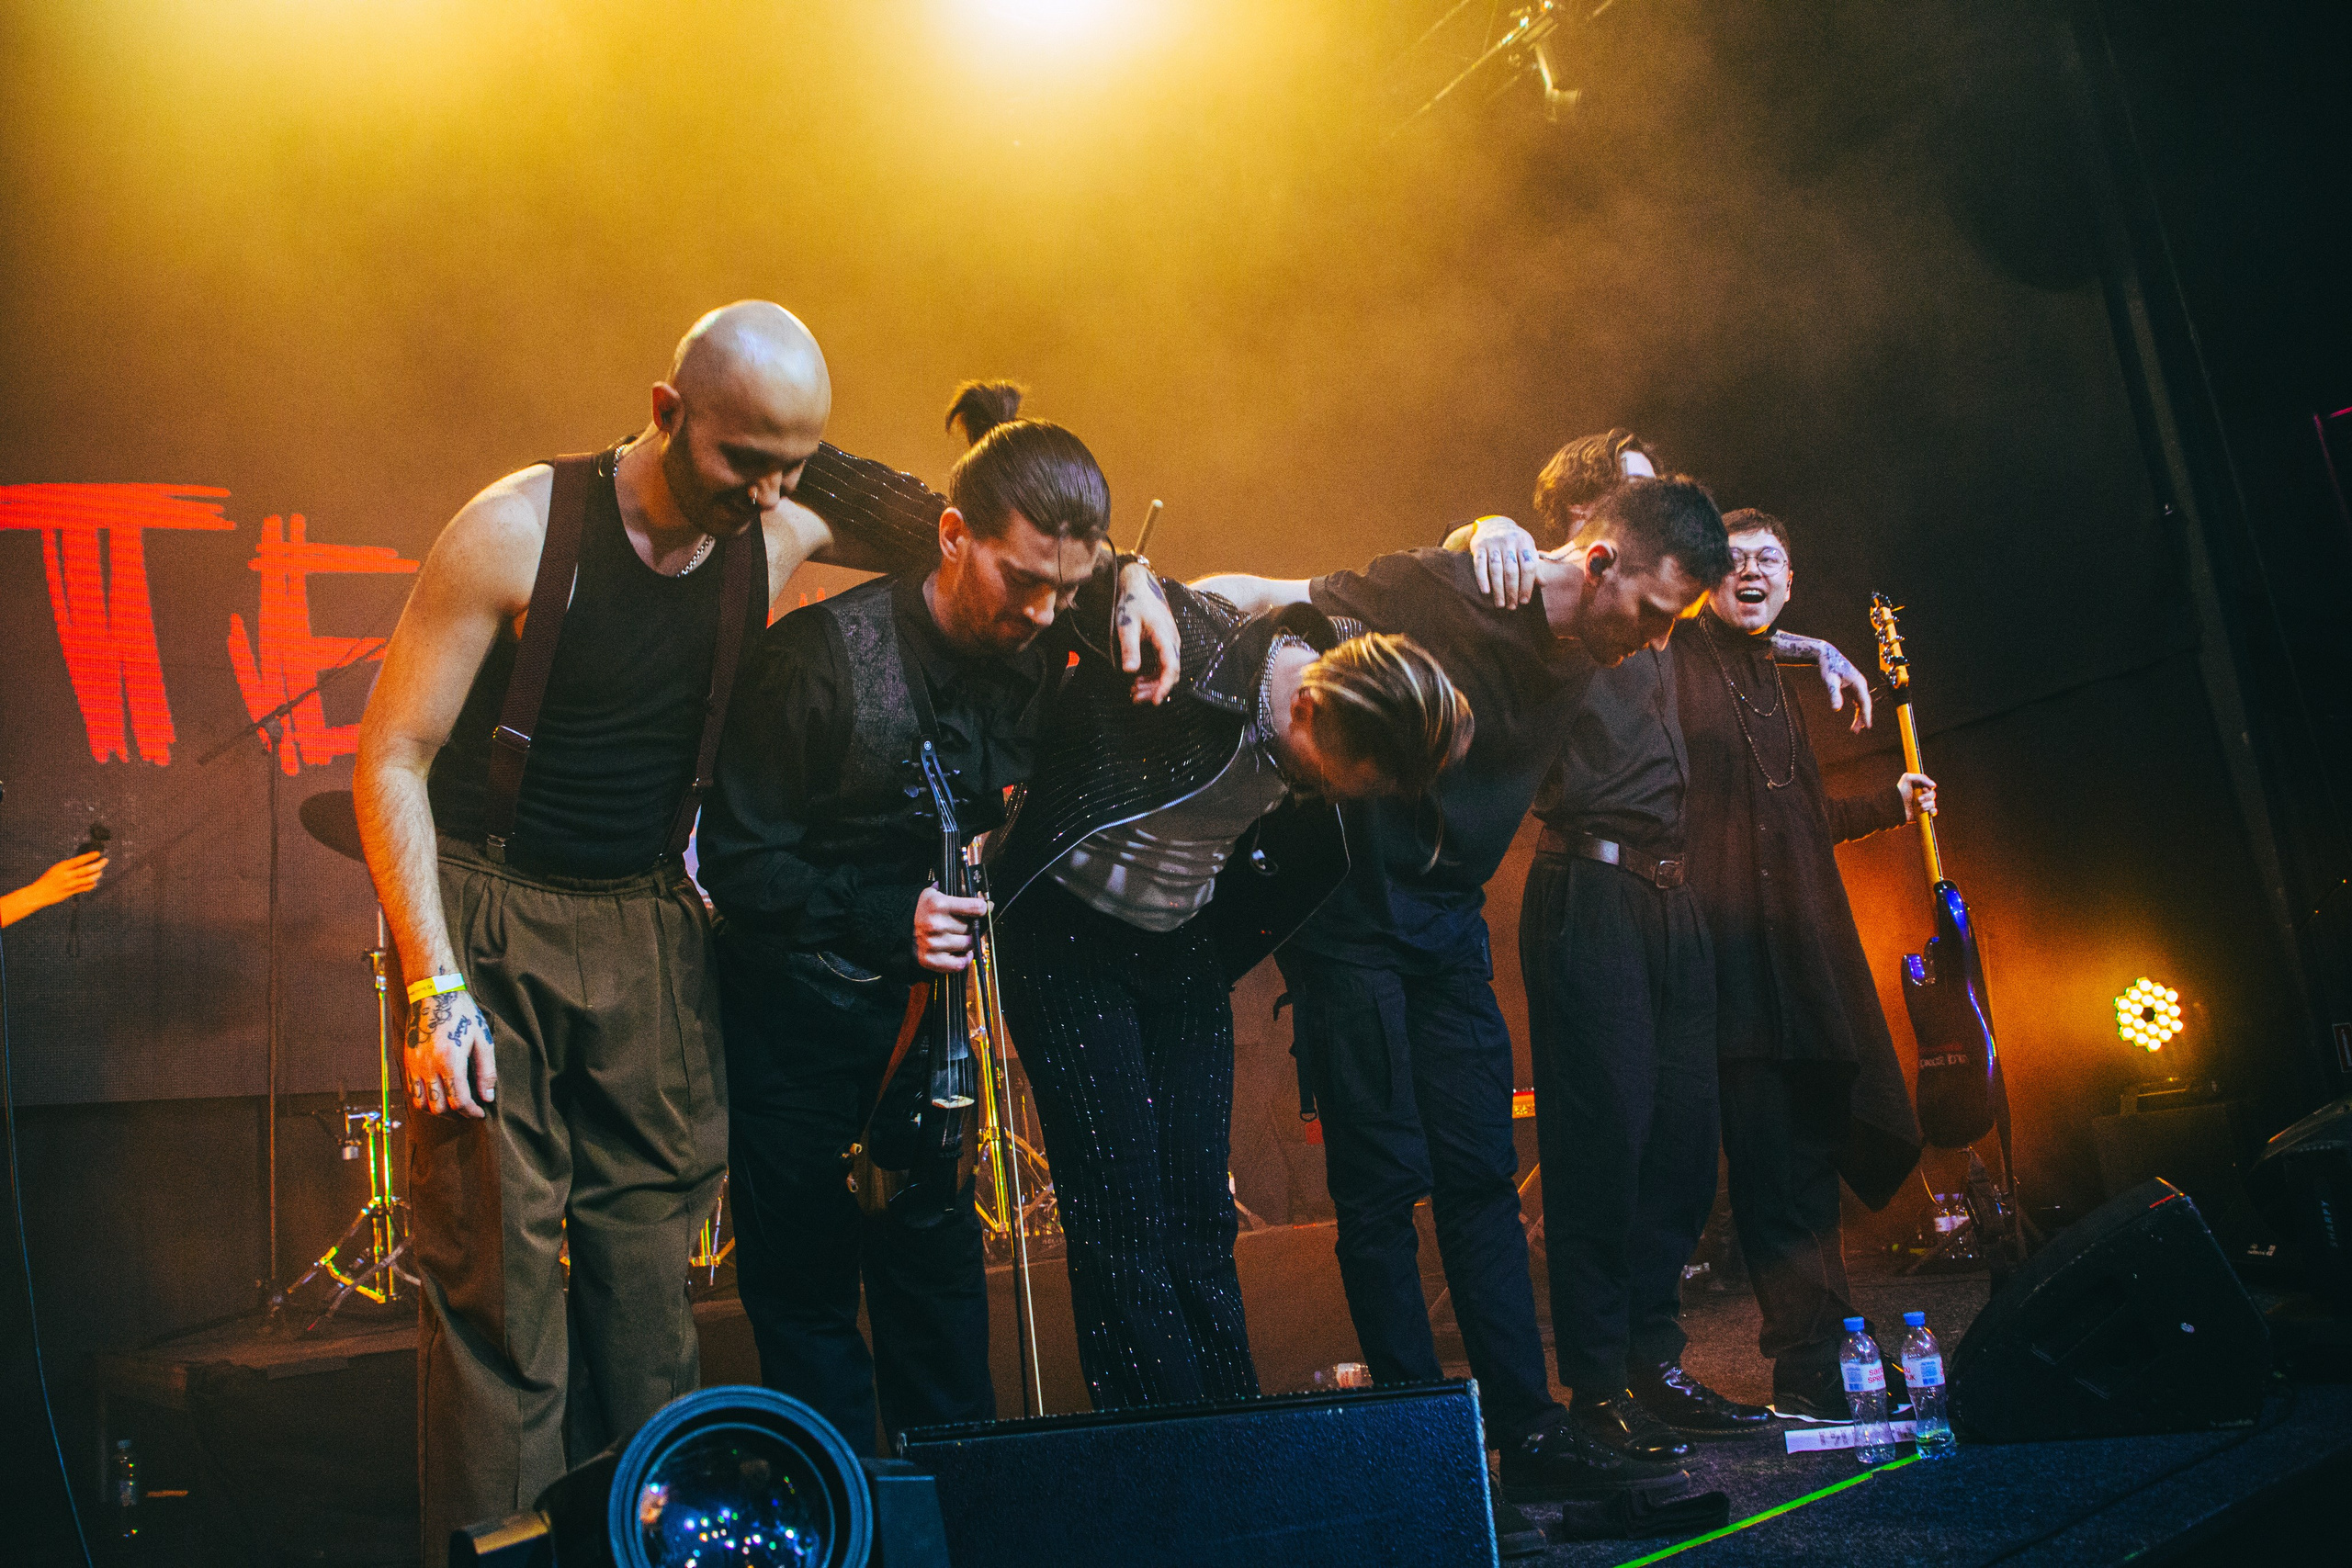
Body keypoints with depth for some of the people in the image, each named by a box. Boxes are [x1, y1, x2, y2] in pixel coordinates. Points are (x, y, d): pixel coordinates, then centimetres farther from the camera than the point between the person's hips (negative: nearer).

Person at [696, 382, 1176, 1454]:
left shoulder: (1032, 646, -9)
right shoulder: (823, 655, -25)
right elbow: (736, 862, -20)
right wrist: (887, 918, -31)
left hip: (926, 1009, 5)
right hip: (799, 1015, -5)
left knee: (939, 1274, 17)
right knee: (808, 1291, 7)